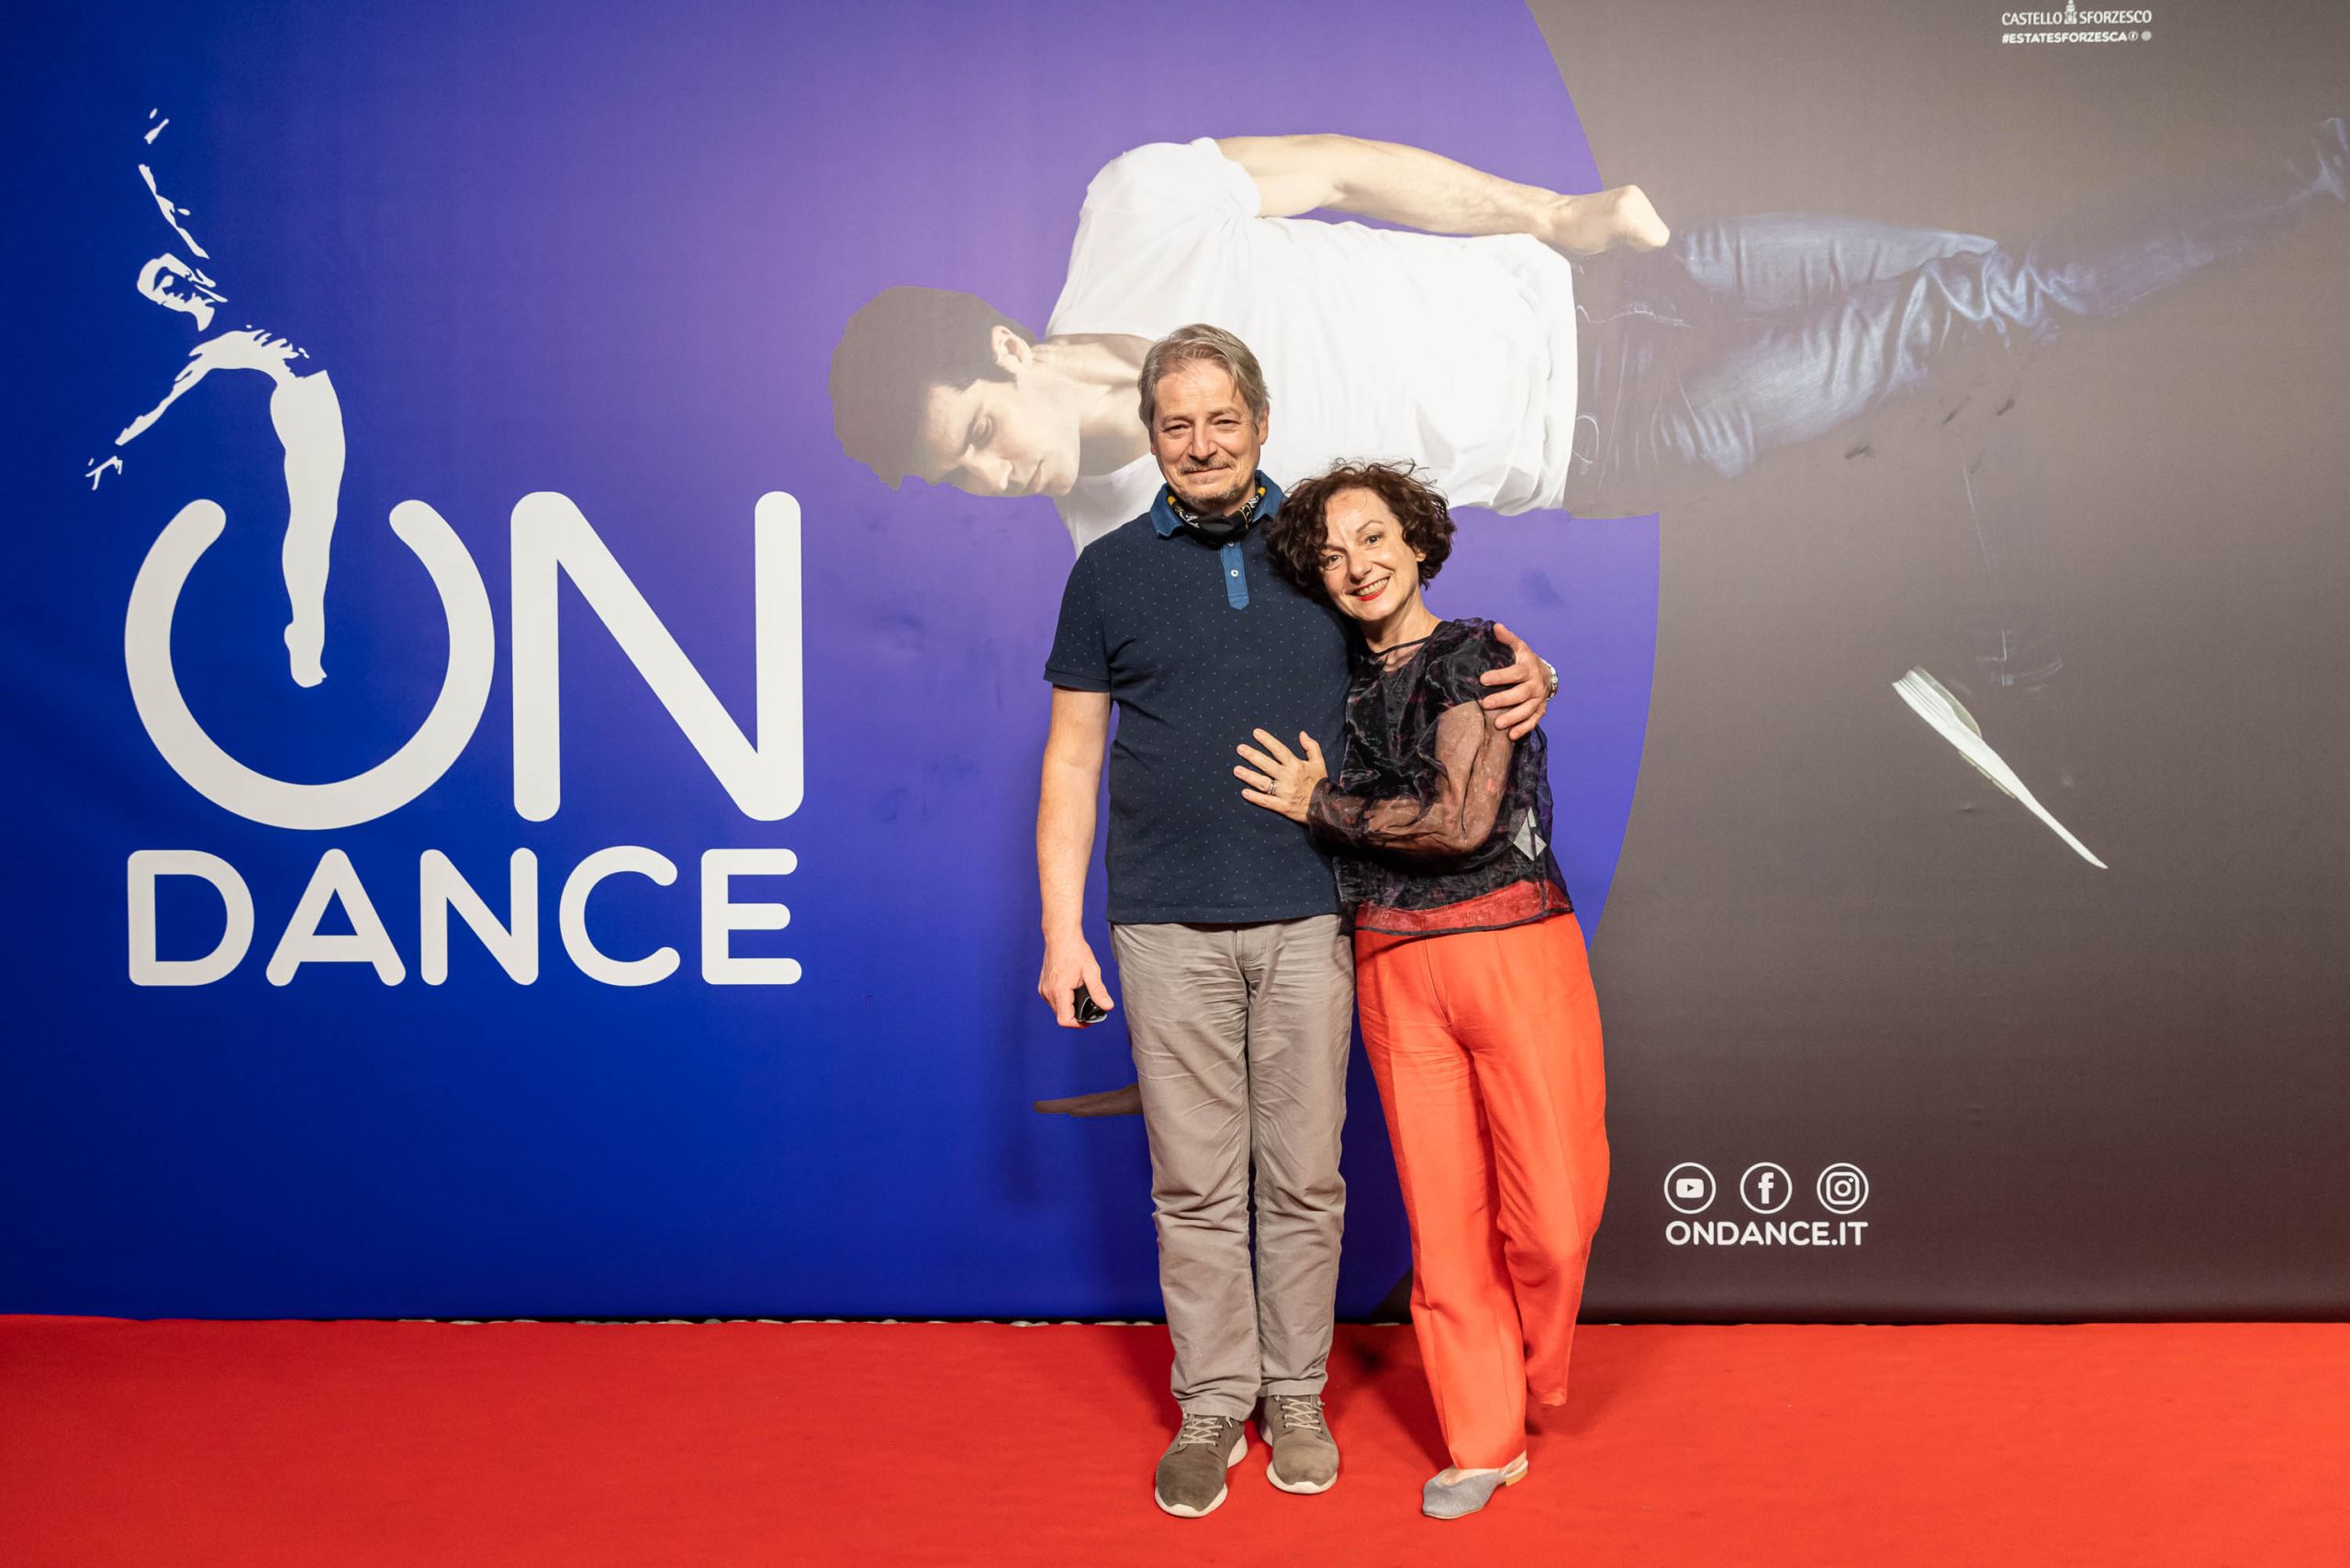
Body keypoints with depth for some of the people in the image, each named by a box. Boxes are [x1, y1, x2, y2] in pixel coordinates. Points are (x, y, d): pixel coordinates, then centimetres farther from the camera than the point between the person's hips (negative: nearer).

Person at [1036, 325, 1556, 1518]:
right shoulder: (1110, 571, 6)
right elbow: (1072, 760, 6)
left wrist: (1523, 676, -7)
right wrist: (1061, 929, 0)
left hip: (1308, 921, 1)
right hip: (1168, 928, 0)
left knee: (1303, 1175, 8)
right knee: (1195, 1184, 6)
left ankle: (1296, 1398, 25)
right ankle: (1211, 1408, 21)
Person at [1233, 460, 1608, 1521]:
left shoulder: (1478, 657, -3)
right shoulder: (1343, 683, 13)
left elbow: (1462, 823, -15)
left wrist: (1317, 805, -5)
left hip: (1514, 946, -4)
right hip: (1393, 964, 4)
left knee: (1552, 1213, -4)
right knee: (1443, 1210, 6)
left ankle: (1532, 1374, 27)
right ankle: (1483, 1442, 22)